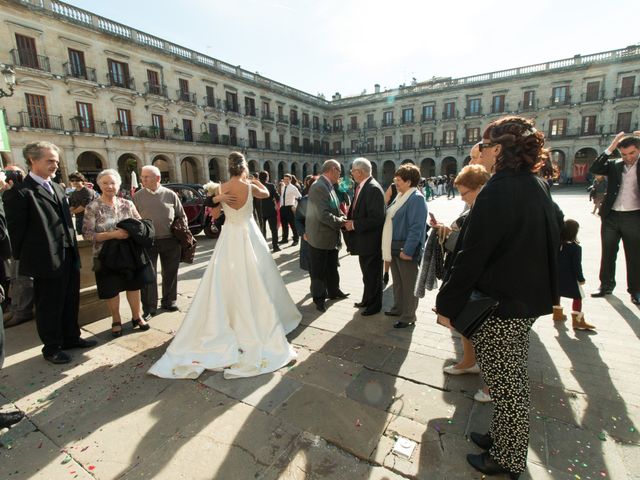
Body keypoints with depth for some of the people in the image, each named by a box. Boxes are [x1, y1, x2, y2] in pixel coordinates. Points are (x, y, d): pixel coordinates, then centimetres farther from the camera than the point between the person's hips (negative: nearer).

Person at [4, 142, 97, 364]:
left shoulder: (56, 187, 12)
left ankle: (71, 338, 34)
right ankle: (51, 347, 24)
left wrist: (73, 249, 12)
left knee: (71, 301, 17)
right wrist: (24, 259, -5)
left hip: (69, 257, 7)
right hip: (47, 260, -7)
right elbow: (15, 230, -9)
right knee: (49, 306, 8)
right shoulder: (20, 192, -12)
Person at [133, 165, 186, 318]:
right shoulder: (137, 196, 2)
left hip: (170, 241, 1)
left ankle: (169, 301, 29)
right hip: (147, 242, -1)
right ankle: (149, 308, 13)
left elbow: (182, 216, 10)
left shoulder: (170, 195, 3)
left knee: (170, 273, 11)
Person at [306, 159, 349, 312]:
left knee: (332, 267, 22)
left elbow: (335, 209, 13)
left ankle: (333, 291, 39)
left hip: (331, 236, 9)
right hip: (320, 237, -9)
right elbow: (323, 215, -28)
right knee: (318, 270, 8)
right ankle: (319, 298, 22)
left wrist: (343, 218, -5)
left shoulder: (329, 186, 9)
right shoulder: (318, 187, -22)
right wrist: (341, 223, -17)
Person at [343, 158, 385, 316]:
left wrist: (354, 224, -22)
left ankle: (375, 305, 25)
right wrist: (349, 219, -2)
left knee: (373, 274, 8)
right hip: (363, 239, 9)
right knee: (367, 273, 22)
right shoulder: (361, 187, 8)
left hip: (371, 241, -9)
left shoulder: (374, 189, -21)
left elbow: (376, 218, -26)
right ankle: (367, 300, 39)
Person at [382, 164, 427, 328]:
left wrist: (408, 250, -24)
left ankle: (408, 317, 17)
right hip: (395, 247, 9)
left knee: (408, 284, 4)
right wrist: (389, 246, 18)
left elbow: (416, 228, -23)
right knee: (397, 282, 20)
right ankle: (398, 308, 36)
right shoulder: (400, 196, 12)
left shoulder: (416, 199, -17)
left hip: (406, 249, -9)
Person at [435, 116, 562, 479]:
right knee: (514, 379, 22)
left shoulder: (499, 191, -22)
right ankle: (506, 438, 42)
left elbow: (472, 256, -23)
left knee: (505, 385, 9)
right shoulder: (538, 186, 7)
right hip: (529, 300, 9)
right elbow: (553, 240, 15)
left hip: (499, 306, -9)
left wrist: (447, 303, -15)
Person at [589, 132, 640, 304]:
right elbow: (594, 169, -7)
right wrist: (611, 147, -11)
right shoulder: (614, 165, 5)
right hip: (611, 216, 2)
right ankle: (606, 285, 22)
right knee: (608, 253, 10)